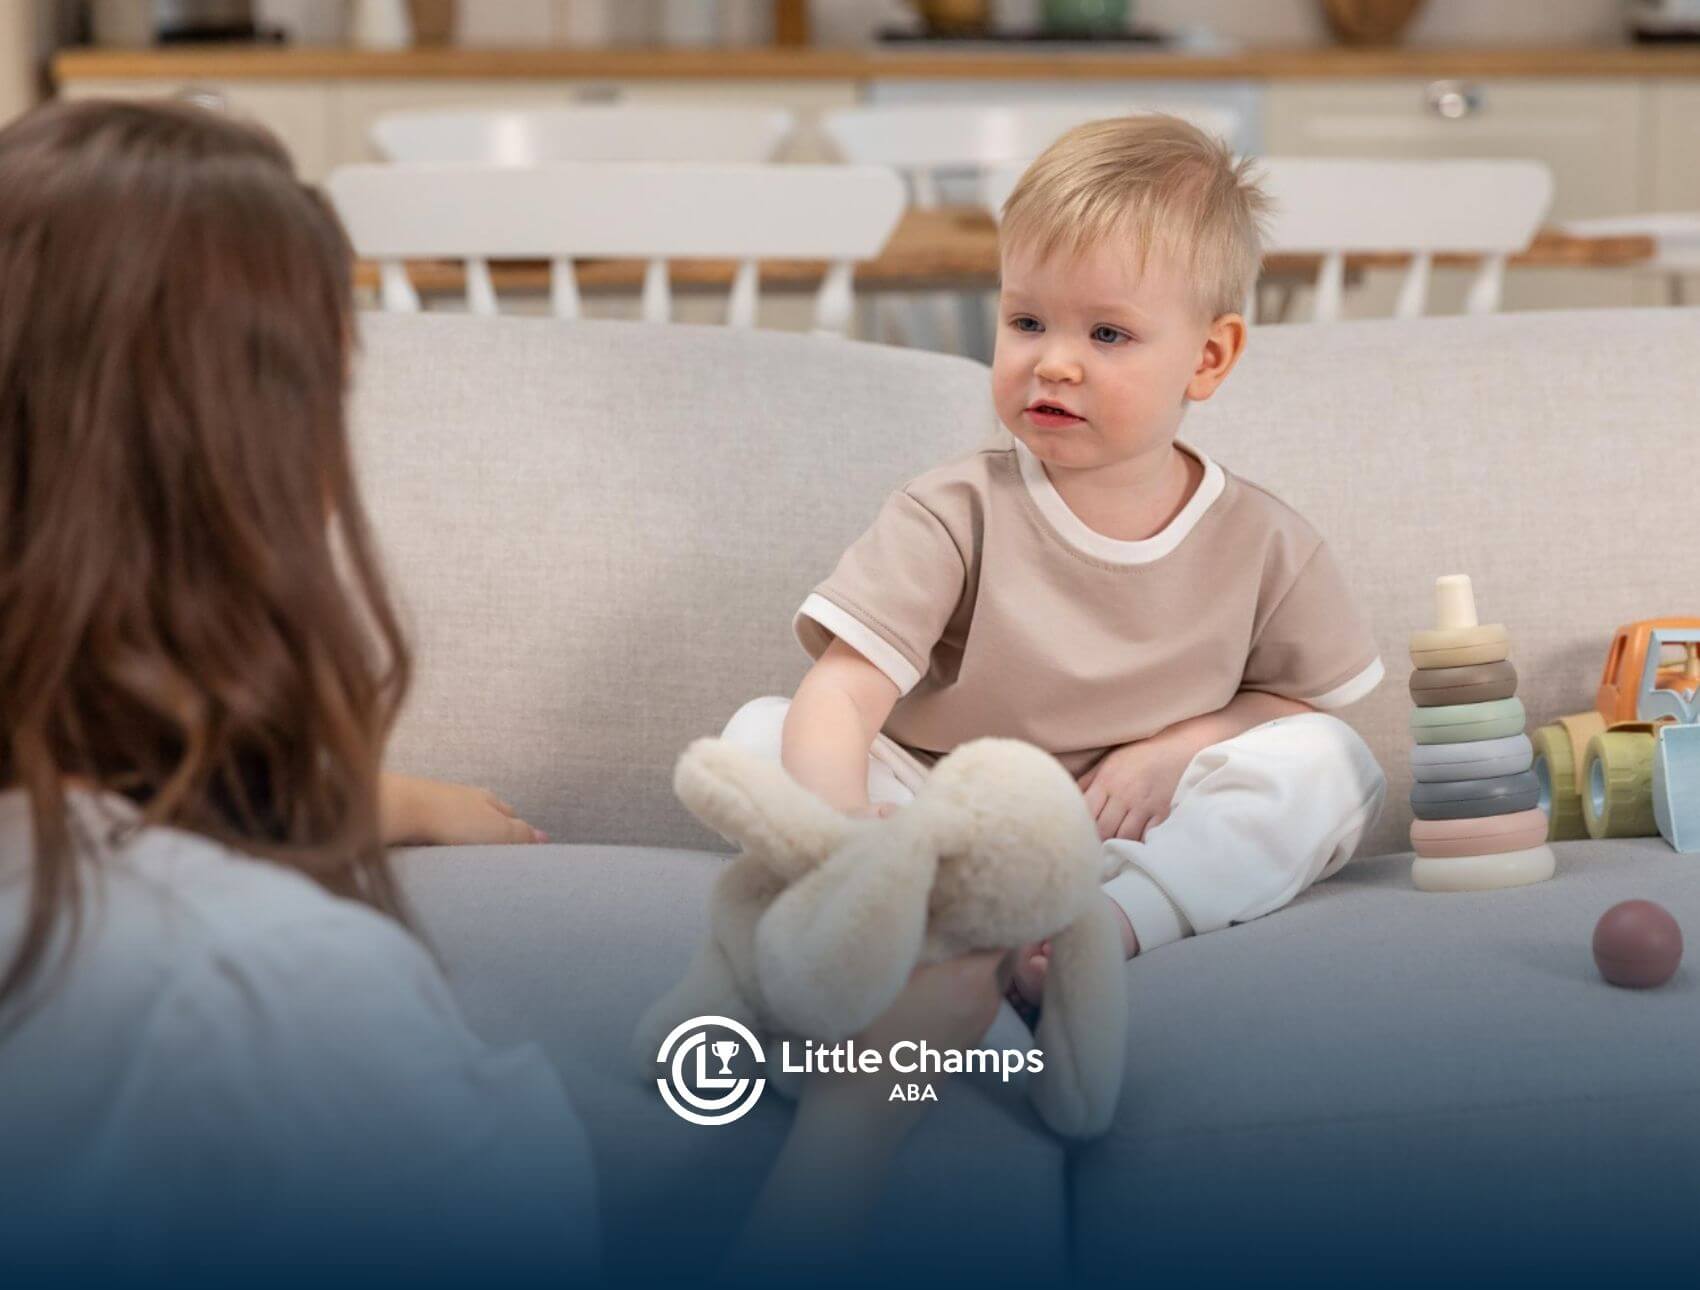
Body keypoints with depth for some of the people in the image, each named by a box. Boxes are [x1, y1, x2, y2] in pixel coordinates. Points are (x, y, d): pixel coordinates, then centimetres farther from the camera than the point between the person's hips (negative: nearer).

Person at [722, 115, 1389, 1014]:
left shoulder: (1263, 545, 0)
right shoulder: (956, 516, -8)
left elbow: (1305, 697, 13)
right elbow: (841, 694, -18)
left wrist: (1180, 746, -8)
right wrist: (838, 822, -39)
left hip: (1148, 846, 1)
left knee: (1326, 763, -20)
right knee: (759, 732, -19)